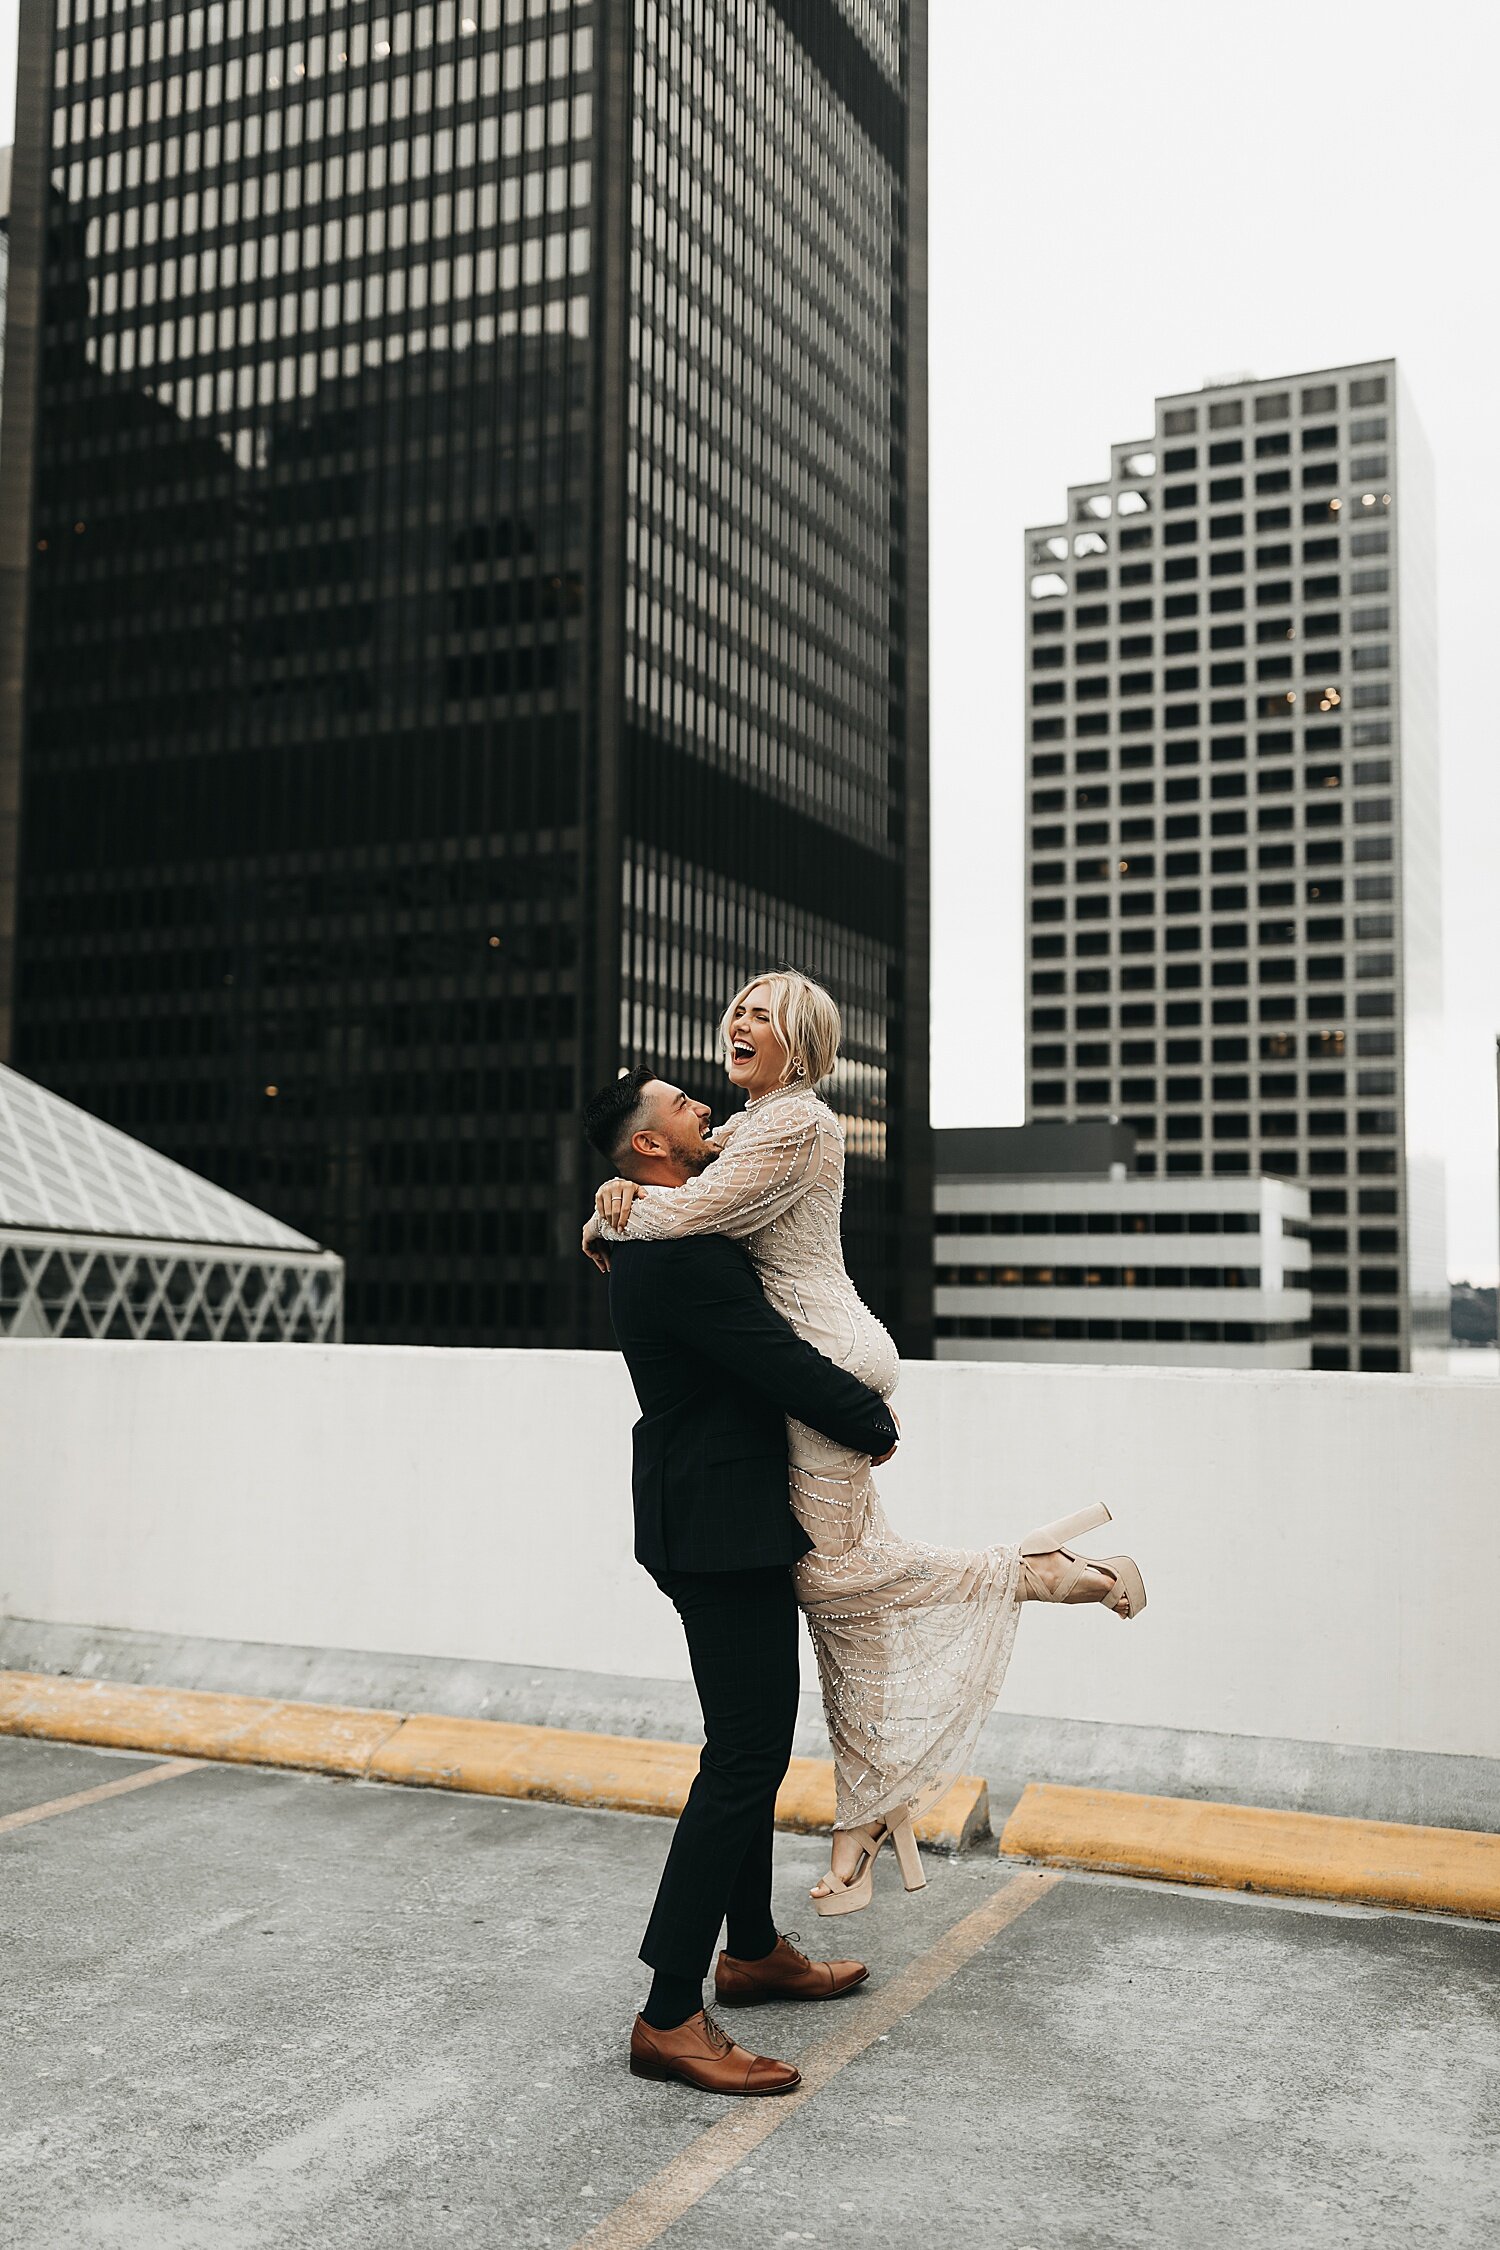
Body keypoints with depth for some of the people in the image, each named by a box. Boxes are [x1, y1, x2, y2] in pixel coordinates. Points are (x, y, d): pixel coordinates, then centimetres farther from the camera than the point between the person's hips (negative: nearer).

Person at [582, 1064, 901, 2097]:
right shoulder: (680, 1253, -21)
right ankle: (671, 2017, -3)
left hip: (723, 1523, 11)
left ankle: (753, 1950, 35)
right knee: (742, 1760, -8)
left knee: (756, 1744, 21)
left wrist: (857, 1398, 8)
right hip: (725, 1531, -11)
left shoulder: (670, 1242, 13)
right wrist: (874, 1424, -4)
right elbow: (782, 1365, -22)